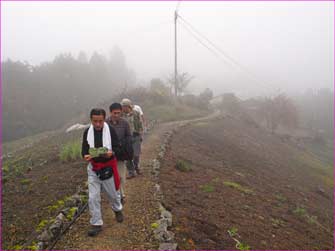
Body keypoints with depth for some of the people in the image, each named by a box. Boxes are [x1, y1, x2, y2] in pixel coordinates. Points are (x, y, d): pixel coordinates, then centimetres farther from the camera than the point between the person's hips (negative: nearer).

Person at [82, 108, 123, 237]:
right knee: (93, 197, -1)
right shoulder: (87, 132, -5)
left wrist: (111, 153, -32)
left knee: (113, 193, 16)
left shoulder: (111, 130, -13)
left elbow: (117, 147, -10)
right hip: (93, 168, 2)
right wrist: (86, 156, -26)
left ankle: (117, 210, 48)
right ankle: (96, 223, 13)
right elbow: (84, 150, -2)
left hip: (108, 166, -1)